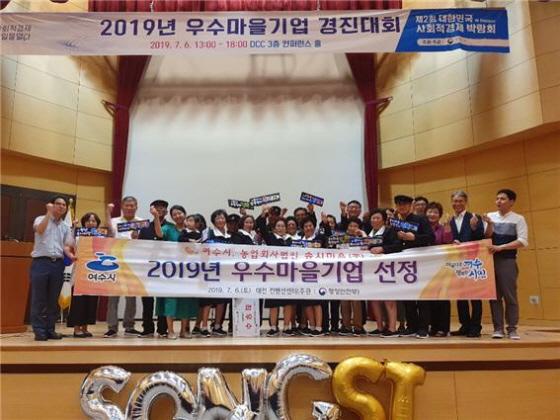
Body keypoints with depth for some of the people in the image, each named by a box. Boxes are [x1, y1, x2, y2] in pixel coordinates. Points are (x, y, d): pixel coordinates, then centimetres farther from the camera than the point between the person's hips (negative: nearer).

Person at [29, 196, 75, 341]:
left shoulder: (66, 227, 18)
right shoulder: (41, 219, 5)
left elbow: (66, 246, 14)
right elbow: (40, 230, -17)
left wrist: (70, 255, -5)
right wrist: (49, 213, -19)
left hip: (58, 264, 4)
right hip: (41, 262, -4)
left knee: (53, 299, 6)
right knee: (39, 298, -2)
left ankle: (50, 329, 13)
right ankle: (39, 330, 2)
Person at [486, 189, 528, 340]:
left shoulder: (518, 219, 0)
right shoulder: (490, 216, 7)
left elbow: (523, 241, -8)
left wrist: (500, 247, -15)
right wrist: (489, 224, -13)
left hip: (508, 261, -2)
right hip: (491, 260, 3)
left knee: (510, 295, 0)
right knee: (494, 295, 4)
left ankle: (512, 329, 9)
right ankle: (498, 328, 9)